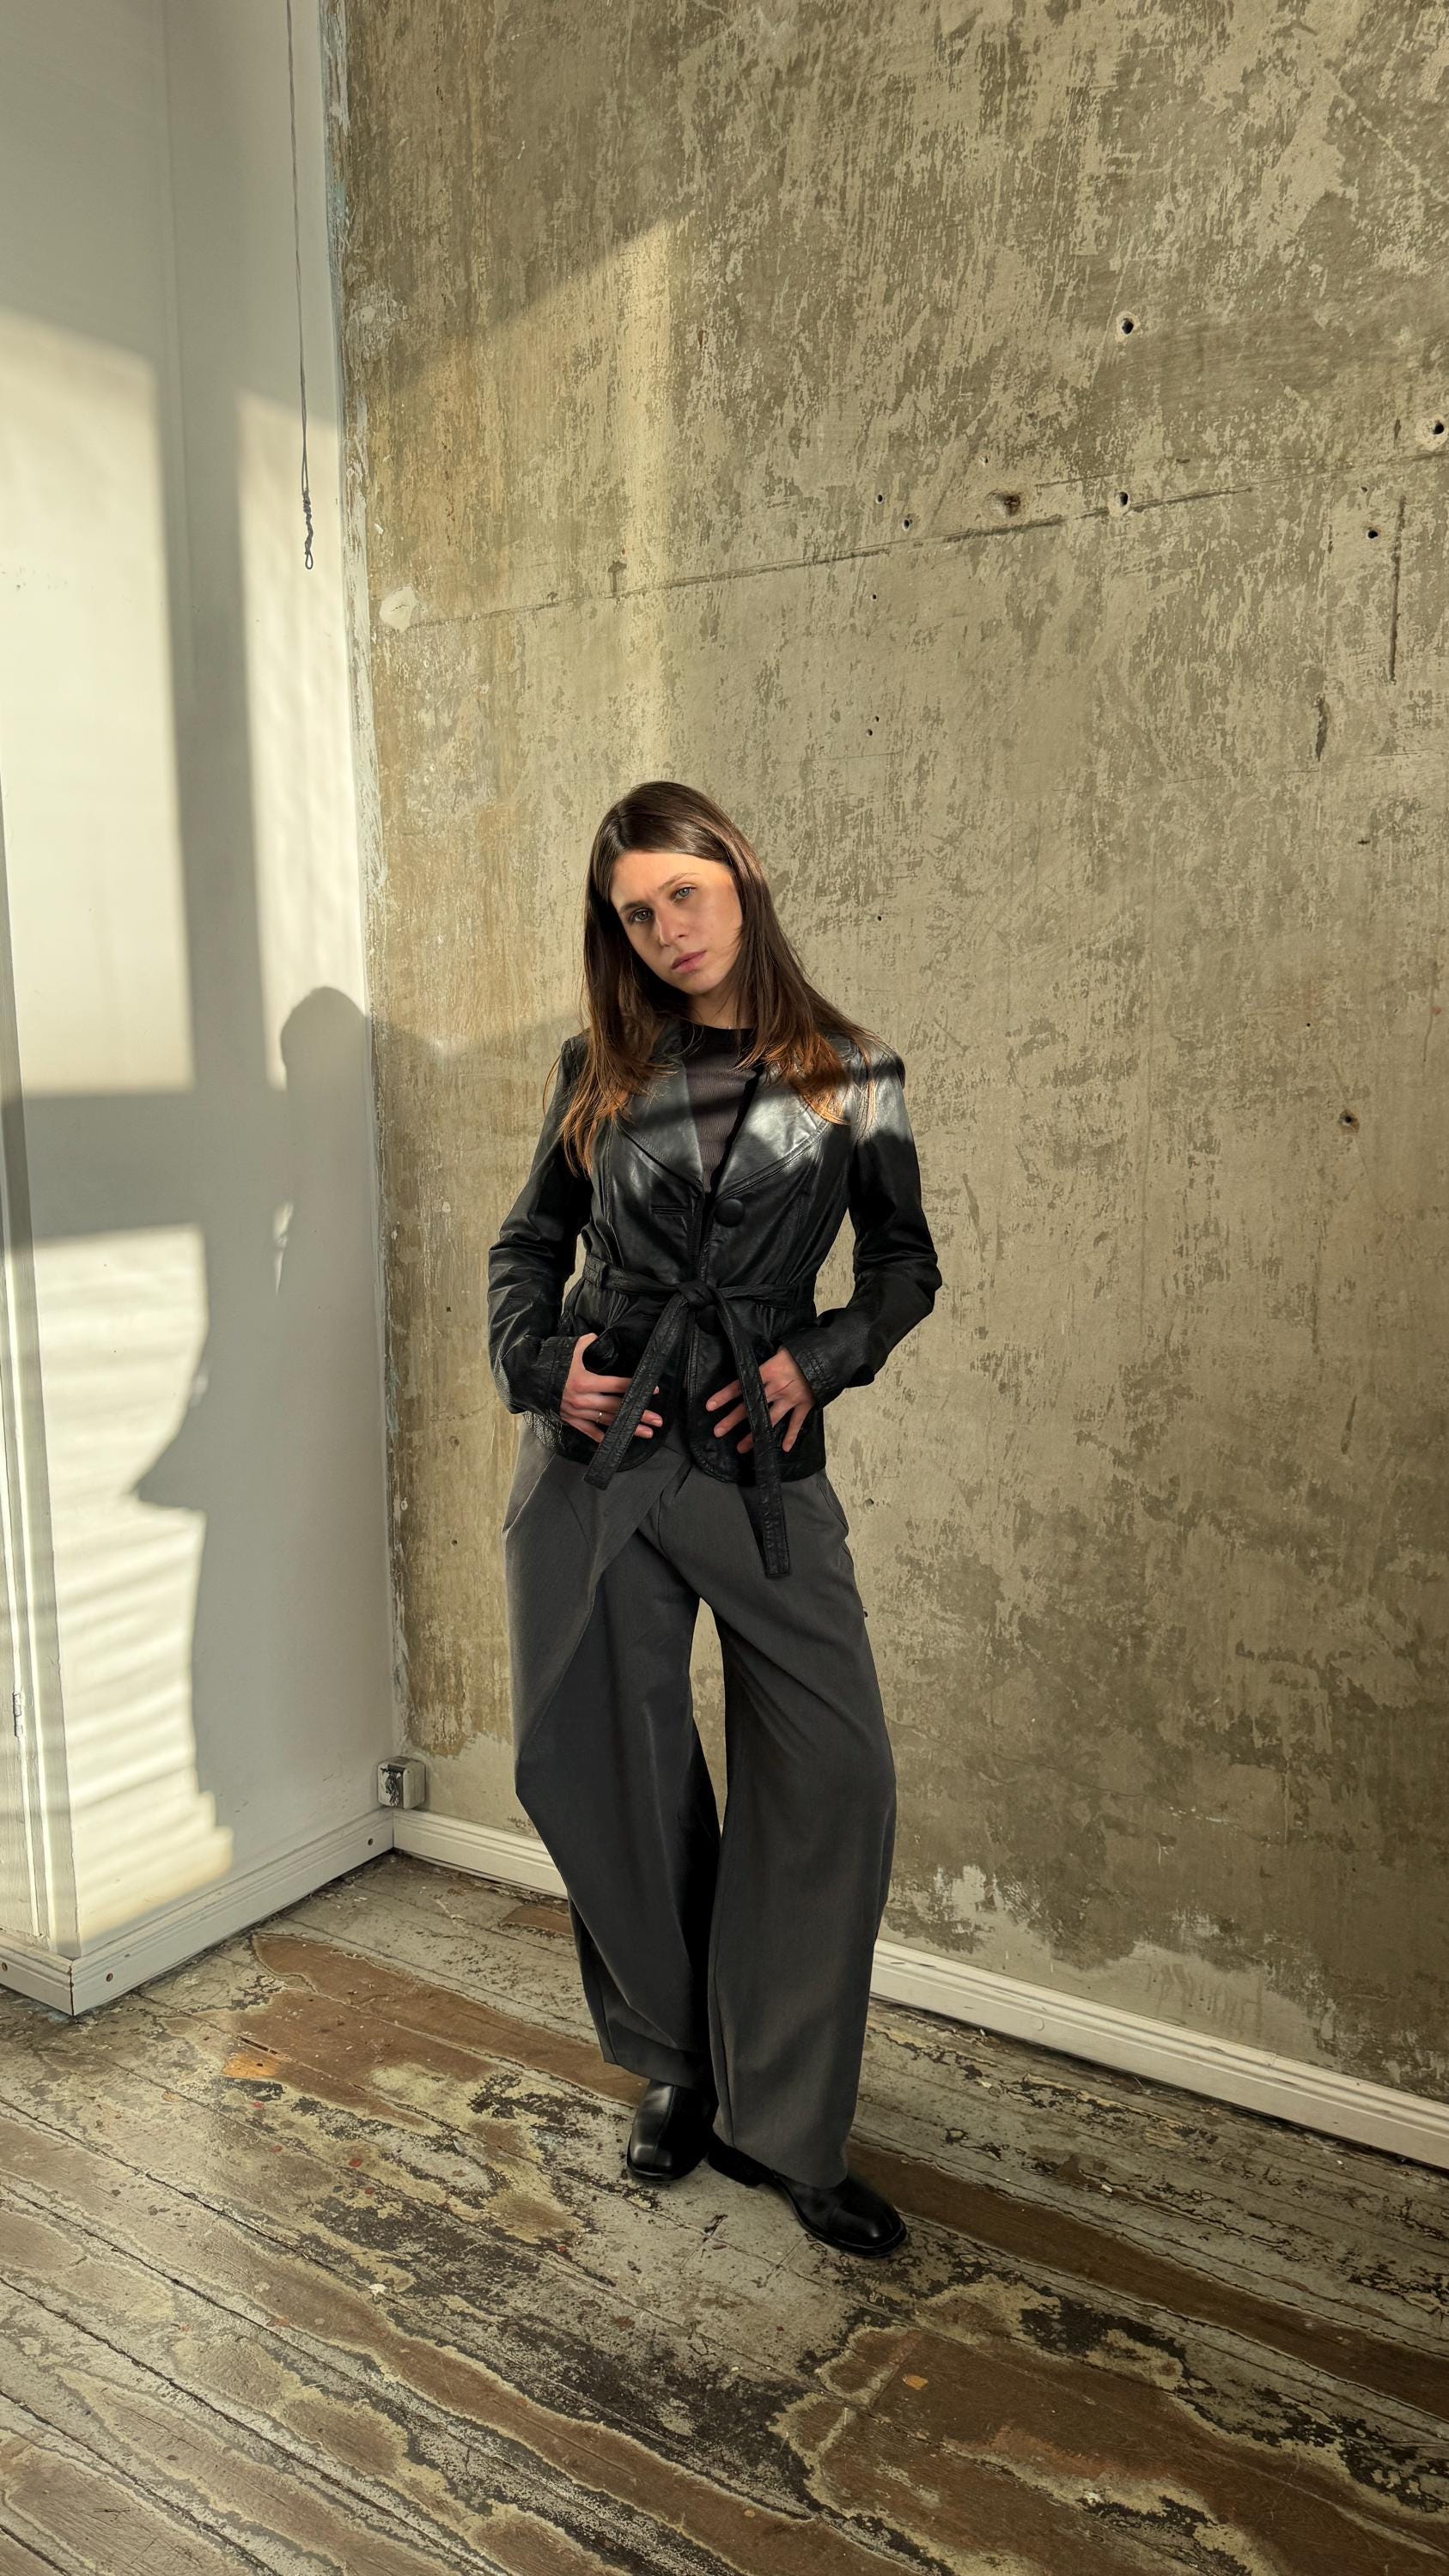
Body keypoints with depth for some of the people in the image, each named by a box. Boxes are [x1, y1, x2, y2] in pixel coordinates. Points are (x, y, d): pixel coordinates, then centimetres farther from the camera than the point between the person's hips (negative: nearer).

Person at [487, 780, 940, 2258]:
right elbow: (528, 1241, 14)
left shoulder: (851, 1078, 3)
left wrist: (817, 1359, -7)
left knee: (834, 1774, -7)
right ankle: (677, 2065, 32)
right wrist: (536, 1360, -4)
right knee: (607, 1775, 7)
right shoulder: (601, 1073, 7)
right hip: (597, 1446, 2)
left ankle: (781, 2124, 13)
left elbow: (904, 1263, 10)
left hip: (762, 1459, -1)